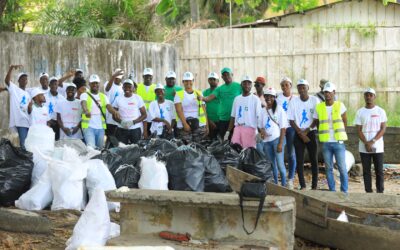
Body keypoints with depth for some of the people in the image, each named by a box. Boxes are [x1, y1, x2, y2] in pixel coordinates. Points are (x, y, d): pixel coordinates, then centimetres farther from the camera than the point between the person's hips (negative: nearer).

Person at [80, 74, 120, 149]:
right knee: (91, 147, -21)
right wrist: (86, 111, -44)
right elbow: (83, 104, -20)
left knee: (100, 148, 10)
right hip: (89, 126, -4)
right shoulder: (85, 95, 2)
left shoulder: (103, 96, 14)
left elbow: (108, 106, -3)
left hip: (101, 127, 4)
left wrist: (114, 111, -28)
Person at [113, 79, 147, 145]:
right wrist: (121, 121, -12)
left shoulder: (138, 98, 2)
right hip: (121, 129, 1)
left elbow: (144, 115, 2)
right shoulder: (118, 99, 6)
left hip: (135, 129, -1)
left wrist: (133, 122, -13)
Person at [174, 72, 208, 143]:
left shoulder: (199, 94, 14)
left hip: (199, 125, 2)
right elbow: (179, 111, -4)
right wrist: (185, 124, -15)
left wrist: (207, 125, 5)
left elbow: (204, 111, 12)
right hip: (184, 126, -2)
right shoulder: (179, 94, 6)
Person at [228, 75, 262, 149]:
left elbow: (259, 116, -7)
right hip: (237, 127, 4)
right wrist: (228, 131, 13)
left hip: (249, 128, -4)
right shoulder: (237, 99, 16)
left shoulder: (255, 99, 1)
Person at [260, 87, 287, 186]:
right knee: (272, 165, 7)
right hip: (266, 141, 4)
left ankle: (284, 185, -2)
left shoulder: (279, 110, 0)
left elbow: (283, 128, -4)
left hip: (277, 139, -4)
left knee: (280, 164, -9)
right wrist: (262, 132, -3)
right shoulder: (263, 111, 12)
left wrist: (280, 143, -11)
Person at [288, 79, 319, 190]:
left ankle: (314, 185, 3)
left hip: (311, 133, -1)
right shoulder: (293, 101, -1)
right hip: (298, 134, 1)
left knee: (314, 160, -1)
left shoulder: (314, 100, -3)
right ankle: (302, 185, 3)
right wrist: (300, 133, -8)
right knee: (299, 160, -2)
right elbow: (291, 120, 0)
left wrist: (306, 131, -10)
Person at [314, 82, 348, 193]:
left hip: (338, 142, -2)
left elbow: (345, 121, 9)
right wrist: (324, 133, 9)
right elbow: (316, 122, 14)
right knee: (328, 168, 5)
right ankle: (332, 191, 12)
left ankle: (344, 191, 5)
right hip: (326, 143, 2)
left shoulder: (340, 105, 0)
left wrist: (340, 133, 11)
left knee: (342, 168, -2)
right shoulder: (319, 107, 4)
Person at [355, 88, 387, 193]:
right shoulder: (360, 112, 4)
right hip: (364, 148, 1)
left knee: (379, 171, -1)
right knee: (366, 171, 3)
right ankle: (368, 192, 8)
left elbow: (383, 129, -3)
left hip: (378, 147, -1)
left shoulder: (380, 111, 2)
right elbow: (359, 130, 1)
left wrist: (372, 142, -14)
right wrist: (366, 144, -12)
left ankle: (380, 192, 5)